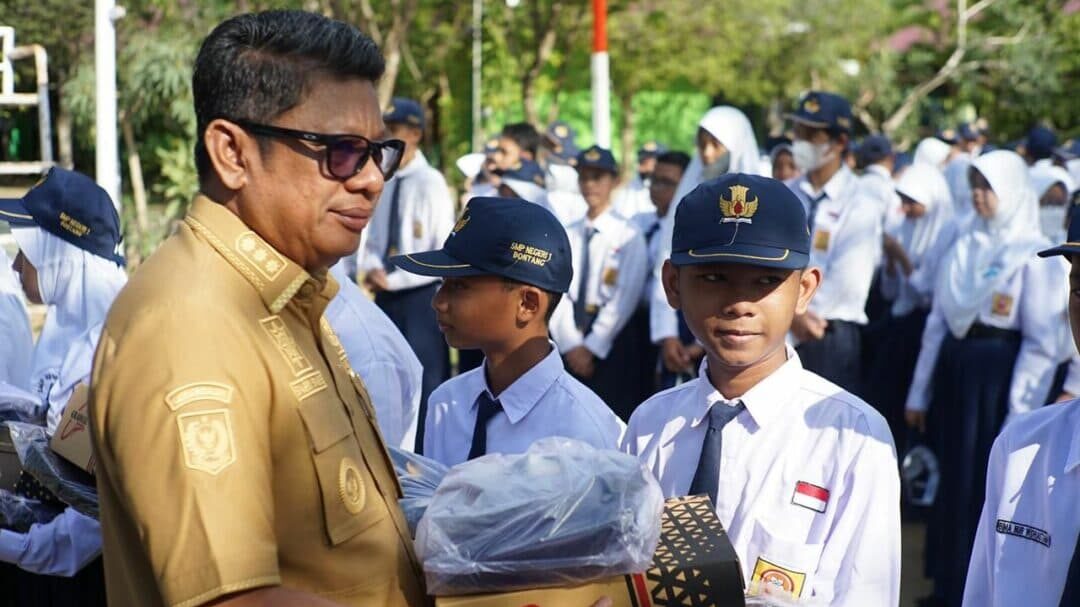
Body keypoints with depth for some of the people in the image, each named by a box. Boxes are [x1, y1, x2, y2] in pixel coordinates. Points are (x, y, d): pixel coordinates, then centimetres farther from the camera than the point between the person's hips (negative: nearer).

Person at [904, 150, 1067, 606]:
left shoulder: (1033, 253, -7)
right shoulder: (964, 246, 11)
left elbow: (1041, 342, -10)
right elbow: (937, 320, 11)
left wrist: (1021, 410, -14)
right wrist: (919, 392, 10)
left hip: (999, 373, -6)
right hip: (953, 367, 6)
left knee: (989, 484, 0)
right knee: (952, 480, 12)